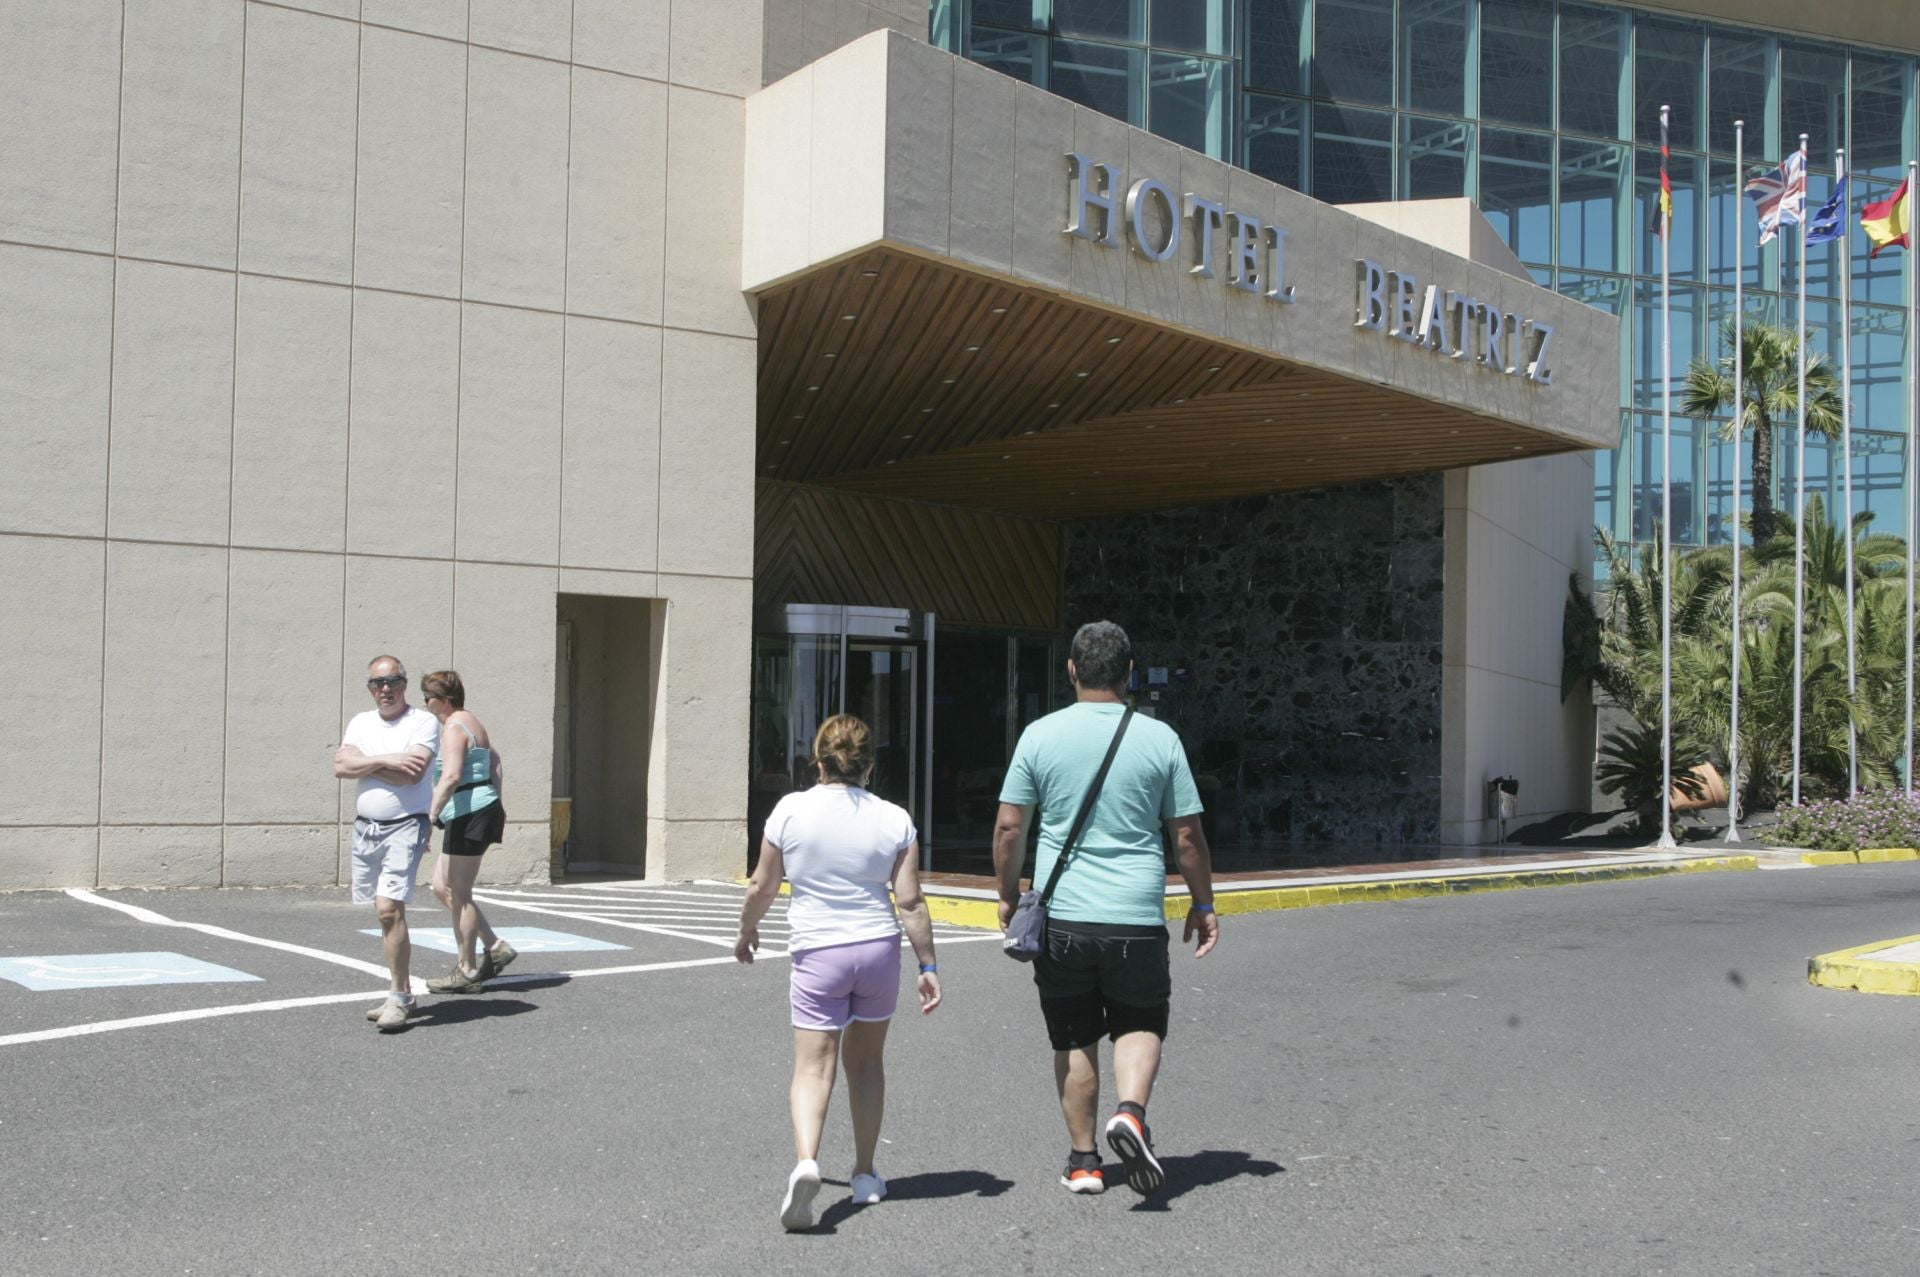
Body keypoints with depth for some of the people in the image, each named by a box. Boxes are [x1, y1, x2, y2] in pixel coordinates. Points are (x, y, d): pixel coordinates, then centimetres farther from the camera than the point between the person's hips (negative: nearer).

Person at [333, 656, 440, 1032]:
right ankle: (402, 993, 22)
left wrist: (362, 763, -7)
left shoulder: (423, 722, -5)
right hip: (365, 827, 6)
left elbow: (412, 773, -19)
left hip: (404, 827, -6)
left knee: (389, 908, -17)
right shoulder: (361, 722, 12)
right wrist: (385, 761, -13)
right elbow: (340, 766, -3)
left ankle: (398, 998, -9)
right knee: (387, 913, 13)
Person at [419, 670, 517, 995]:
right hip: (477, 811, 10)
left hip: (468, 815, -10)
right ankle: (495, 947, 15)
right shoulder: (469, 721, 17)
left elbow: (451, 776, -27)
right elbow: (494, 761, 27)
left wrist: (430, 816, -30)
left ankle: (467, 972, 3)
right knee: (442, 887, 13)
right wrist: (495, 803, 31)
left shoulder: (453, 727, -14)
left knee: (458, 893, -4)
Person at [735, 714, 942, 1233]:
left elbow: (762, 887, 2)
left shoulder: (791, 810, -5)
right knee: (866, 1061, 17)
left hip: (817, 953, -2)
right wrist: (928, 966, 4)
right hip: (879, 947, 2)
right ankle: (865, 1174, 26)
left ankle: (805, 1160, -28)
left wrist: (746, 930, 20)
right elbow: (910, 902, -3)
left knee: (813, 1065, -3)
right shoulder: (895, 820, -2)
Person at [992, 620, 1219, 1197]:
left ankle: (1083, 1161, 18)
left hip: (1061, 916, 1)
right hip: (1136, 918, 0)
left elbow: (1009, 828, 0)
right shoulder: (1159, 739, -1)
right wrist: (1203, 904, 14)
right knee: (1140, 1024, 16)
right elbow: (1187, 834, 2)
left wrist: (1008, 896, 14)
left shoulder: (1041, 734, -1)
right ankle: (1131, 1111, -10)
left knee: (1074, 1040, 13)